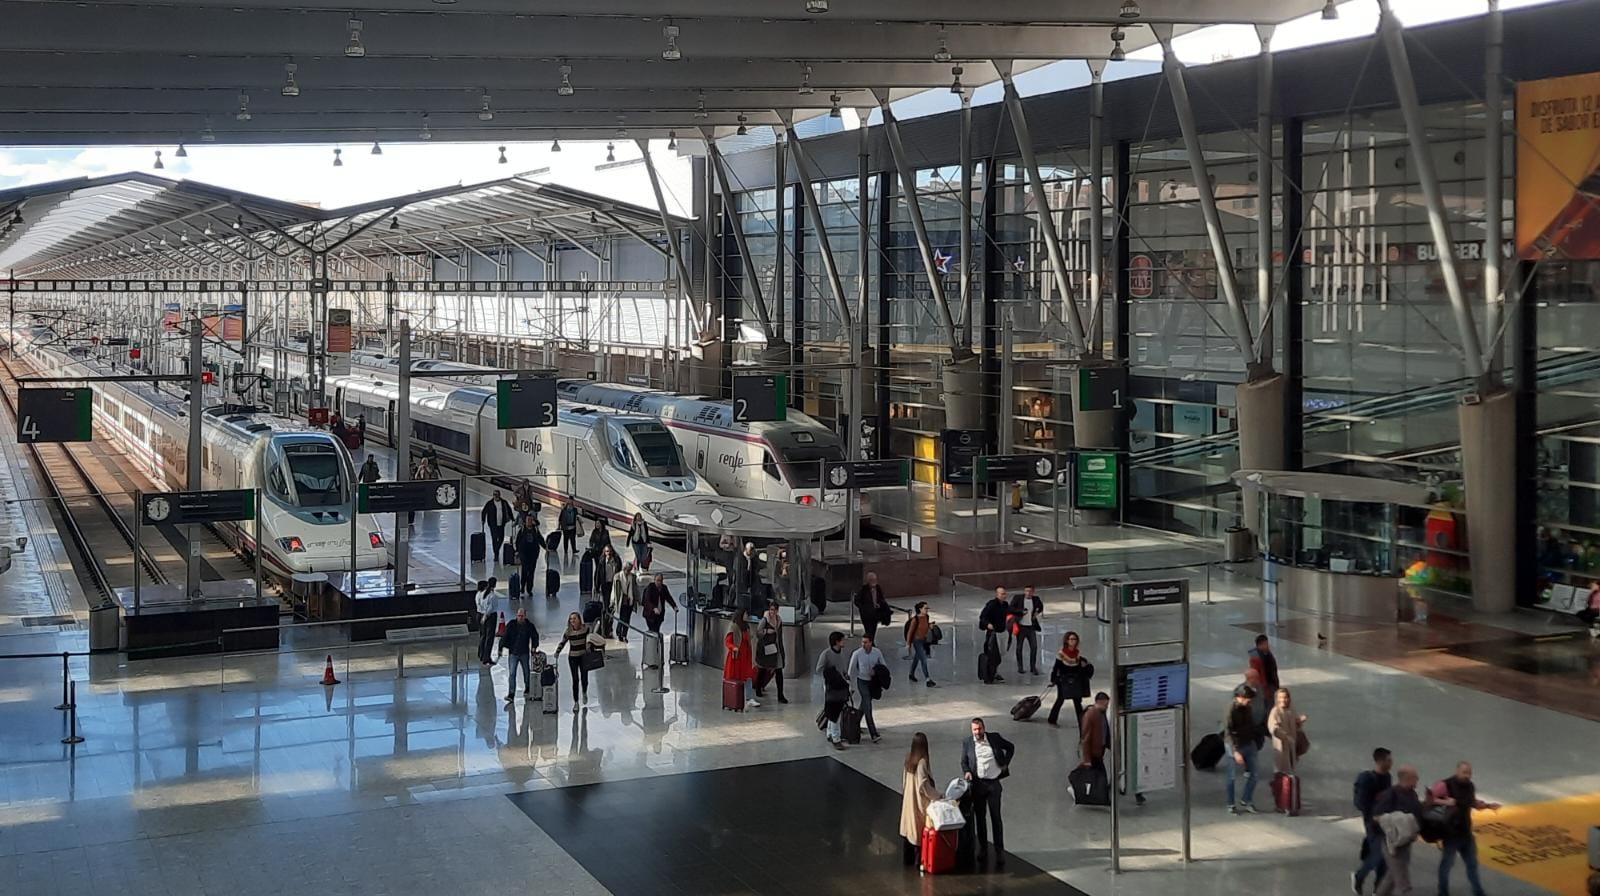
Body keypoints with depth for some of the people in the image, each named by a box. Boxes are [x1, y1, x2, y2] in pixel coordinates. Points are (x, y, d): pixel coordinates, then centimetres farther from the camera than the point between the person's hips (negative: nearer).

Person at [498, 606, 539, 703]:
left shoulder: (529, 625, -3)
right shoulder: (511, 624, -6)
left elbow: (535, 637, 11)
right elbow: (505, 636, -6)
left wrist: (534, 647, 0)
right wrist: (501, 647, -12)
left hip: (525, 653, 2)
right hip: (513, 652, -2)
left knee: (526, 672, 16)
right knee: (511, 673, -10)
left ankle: (527, 689, 39)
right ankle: (511, 694, -12)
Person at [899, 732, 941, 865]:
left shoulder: (909, 759, 1)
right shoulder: (921, 762, -20)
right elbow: (923, 785, -24)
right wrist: (937, 795, -17)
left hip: (908, 800, 7)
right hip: (919, 801, -7)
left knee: (910, 830, 14)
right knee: (920, 829, 1)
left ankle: (909, 859, 22)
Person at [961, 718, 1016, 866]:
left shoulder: (994, 738, 1)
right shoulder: (967, 743, 2)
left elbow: (1010, 747, 14)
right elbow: (964, 762, 7)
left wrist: (1005, 764, 5)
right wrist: (966, 772, -14)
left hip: (994, 783, -1)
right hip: (977, 784, 1)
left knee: (996, 817, -2)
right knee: (979, 817, 10)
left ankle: (999, 851, 3)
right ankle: (983, 848, 23)